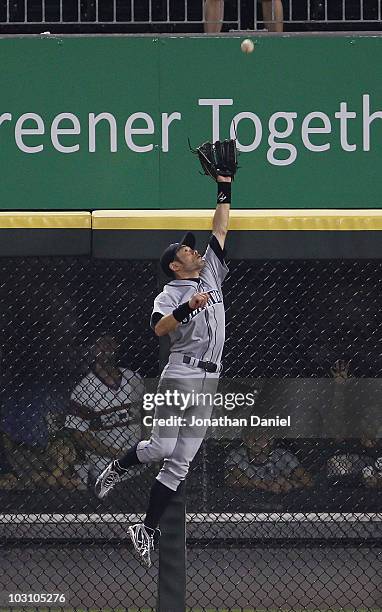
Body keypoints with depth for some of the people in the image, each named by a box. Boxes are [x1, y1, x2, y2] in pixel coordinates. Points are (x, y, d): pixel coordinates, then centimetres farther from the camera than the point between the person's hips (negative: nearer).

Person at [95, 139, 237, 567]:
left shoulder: (210, 277, 21)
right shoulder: (170, 293, 0)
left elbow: (219, 231, 21)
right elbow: (159, 328, -19)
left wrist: (224, 187, 20)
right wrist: (188, 308, -31)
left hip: (208, 382, 6)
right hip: (181, 376, -6)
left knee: (180, 462, 1)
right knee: (162, 447, -17)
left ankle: (147, 530, 1)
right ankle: (118, 467, 12)